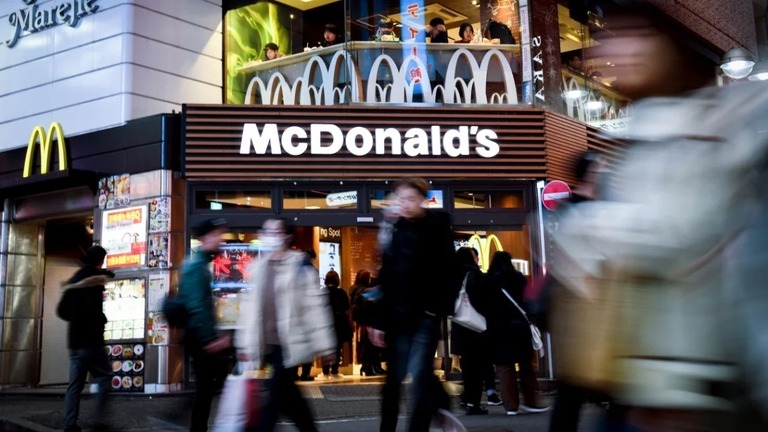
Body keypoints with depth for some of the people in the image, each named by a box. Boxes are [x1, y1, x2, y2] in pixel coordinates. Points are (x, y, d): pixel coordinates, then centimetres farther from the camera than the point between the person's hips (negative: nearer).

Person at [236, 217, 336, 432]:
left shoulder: (301, 266, -7)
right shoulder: (258, 267, 11)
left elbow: (316, 306, -8)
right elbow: (250, 307, 14)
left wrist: (325, 345, -9)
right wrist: (245, 343, 12)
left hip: (290, 344, -6)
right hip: (268, 344, 6)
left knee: (276, 394, -7)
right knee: (288, 395, 14)